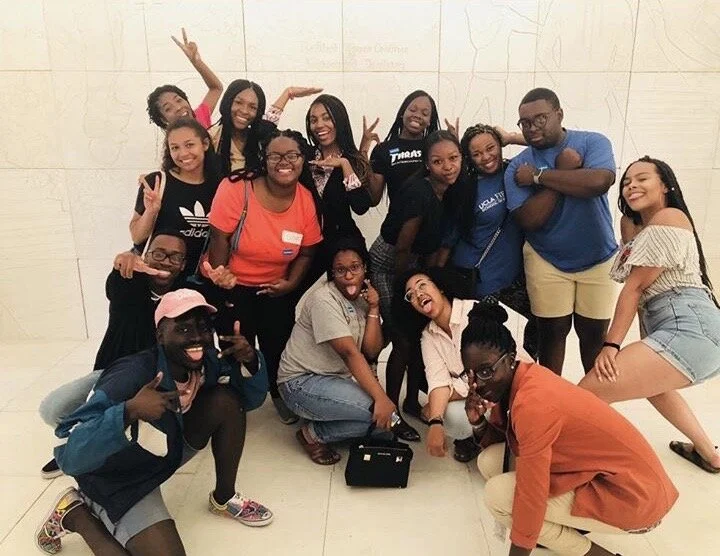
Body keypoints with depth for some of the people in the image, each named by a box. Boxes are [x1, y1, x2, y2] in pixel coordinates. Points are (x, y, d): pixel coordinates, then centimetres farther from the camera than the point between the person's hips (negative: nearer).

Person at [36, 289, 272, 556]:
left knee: (227, 399, -14)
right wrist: (129, 411, -53)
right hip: (120, 480, -6)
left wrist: (250, 360, -22)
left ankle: (223, 499, 6)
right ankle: (75, 513, 4)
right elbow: (69, 454, -37)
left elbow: (251, 398, -2)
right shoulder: (131, 378, -34)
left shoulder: (208, 362, -14)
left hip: (171, 449, 6)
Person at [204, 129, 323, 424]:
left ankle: (281, 395, 45)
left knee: (278, 348, 16)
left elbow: (306, 252, -1)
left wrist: (290, 283, -13)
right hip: (234, 289, -3)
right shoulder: (235, 189, -21)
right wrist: (220, 280, -19)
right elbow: (219, 238, -16)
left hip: (277, 291, 3)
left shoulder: (307, 200, -10)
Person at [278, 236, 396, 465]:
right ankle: (312, 435, -2)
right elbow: (350, 353, -28)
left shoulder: (364, 299, 4)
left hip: (336, 379, 8)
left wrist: (373, 309, -15)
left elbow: (371, 352, -5)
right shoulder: (324, 299, -19)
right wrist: (381, 398, -34)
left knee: (387, 416, -11)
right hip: (301, 382, -8)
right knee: (378, 411, -24)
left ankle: (317, 429, 6)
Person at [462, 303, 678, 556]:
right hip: (603, 473, 9)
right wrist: (477, 418, -14)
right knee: (489, 461, 0)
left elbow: (531, 495, -24)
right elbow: (493, 441, 6)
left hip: (635, 497, -8)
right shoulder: (516, 379, -4)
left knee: (498, 495, -15)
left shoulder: (533, 403, -30)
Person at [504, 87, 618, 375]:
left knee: (594, 333, 11)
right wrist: (564, 171, -21)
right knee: (552, 332, 7)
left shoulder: (593, 142, -9)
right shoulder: (518, 166, -7)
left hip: (598, 258, 0)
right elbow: (528, 219, -19)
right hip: (546, 261, 0)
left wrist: (539, 175, -23)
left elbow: (600, 181, -30)